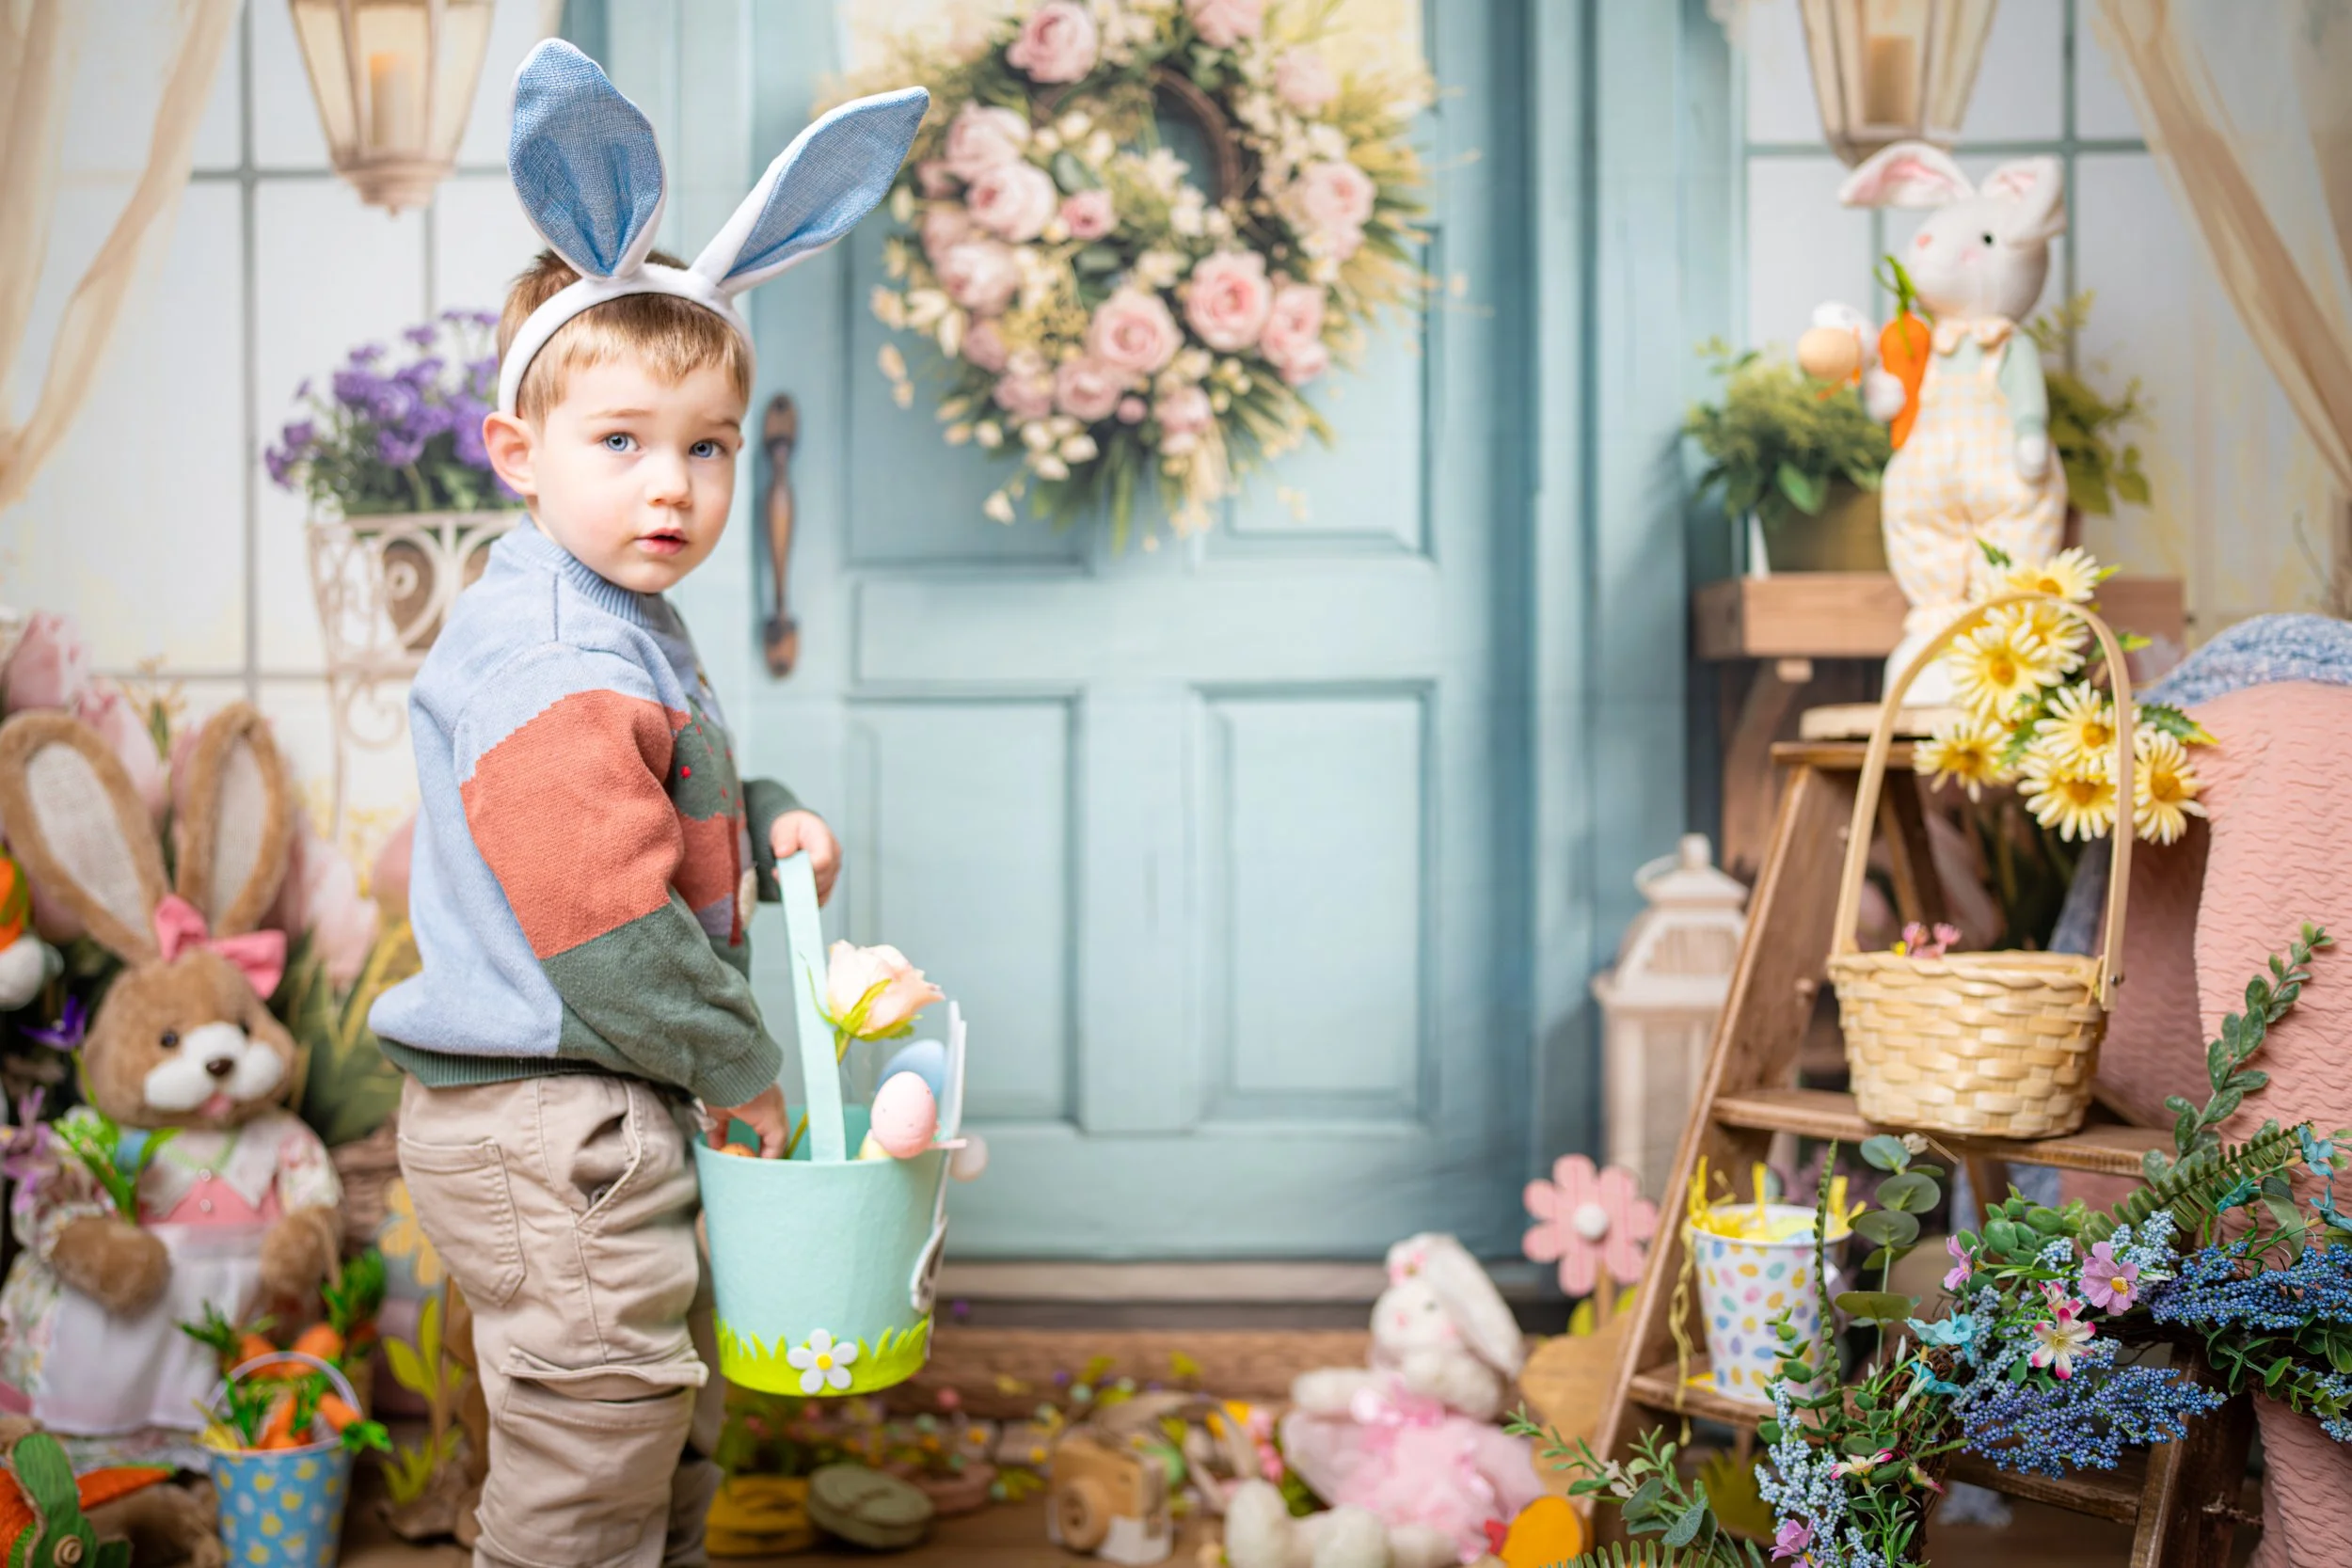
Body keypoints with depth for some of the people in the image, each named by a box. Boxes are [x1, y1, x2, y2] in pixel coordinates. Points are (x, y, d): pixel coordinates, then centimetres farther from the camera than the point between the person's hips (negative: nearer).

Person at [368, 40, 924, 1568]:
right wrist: (741, 1067, -14)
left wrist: (767, 823, 10)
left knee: (673, 1433, 23)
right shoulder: (545, 661, -22)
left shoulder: (636, 630, 12)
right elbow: (603, 918, -24)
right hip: (541, 1128, -11)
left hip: (624, 1122, 11)